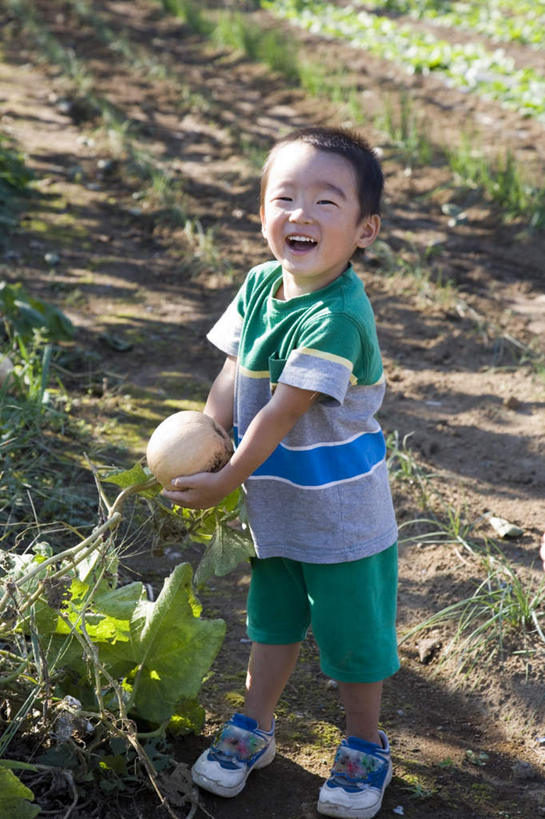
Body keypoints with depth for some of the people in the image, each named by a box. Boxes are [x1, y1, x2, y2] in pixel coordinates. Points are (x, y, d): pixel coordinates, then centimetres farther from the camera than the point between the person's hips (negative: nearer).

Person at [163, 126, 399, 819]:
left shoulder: (336, 316, -30)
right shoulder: (260, 284, -5)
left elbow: (281, 412, -25)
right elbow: (231, 377, 1)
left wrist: (224, 482, -15)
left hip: (340, 513, -6)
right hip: (273, 504, 7)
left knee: (351, 631, 12)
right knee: (271, 619, 23)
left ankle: (365, 748, 34)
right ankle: (253, 728, 43)